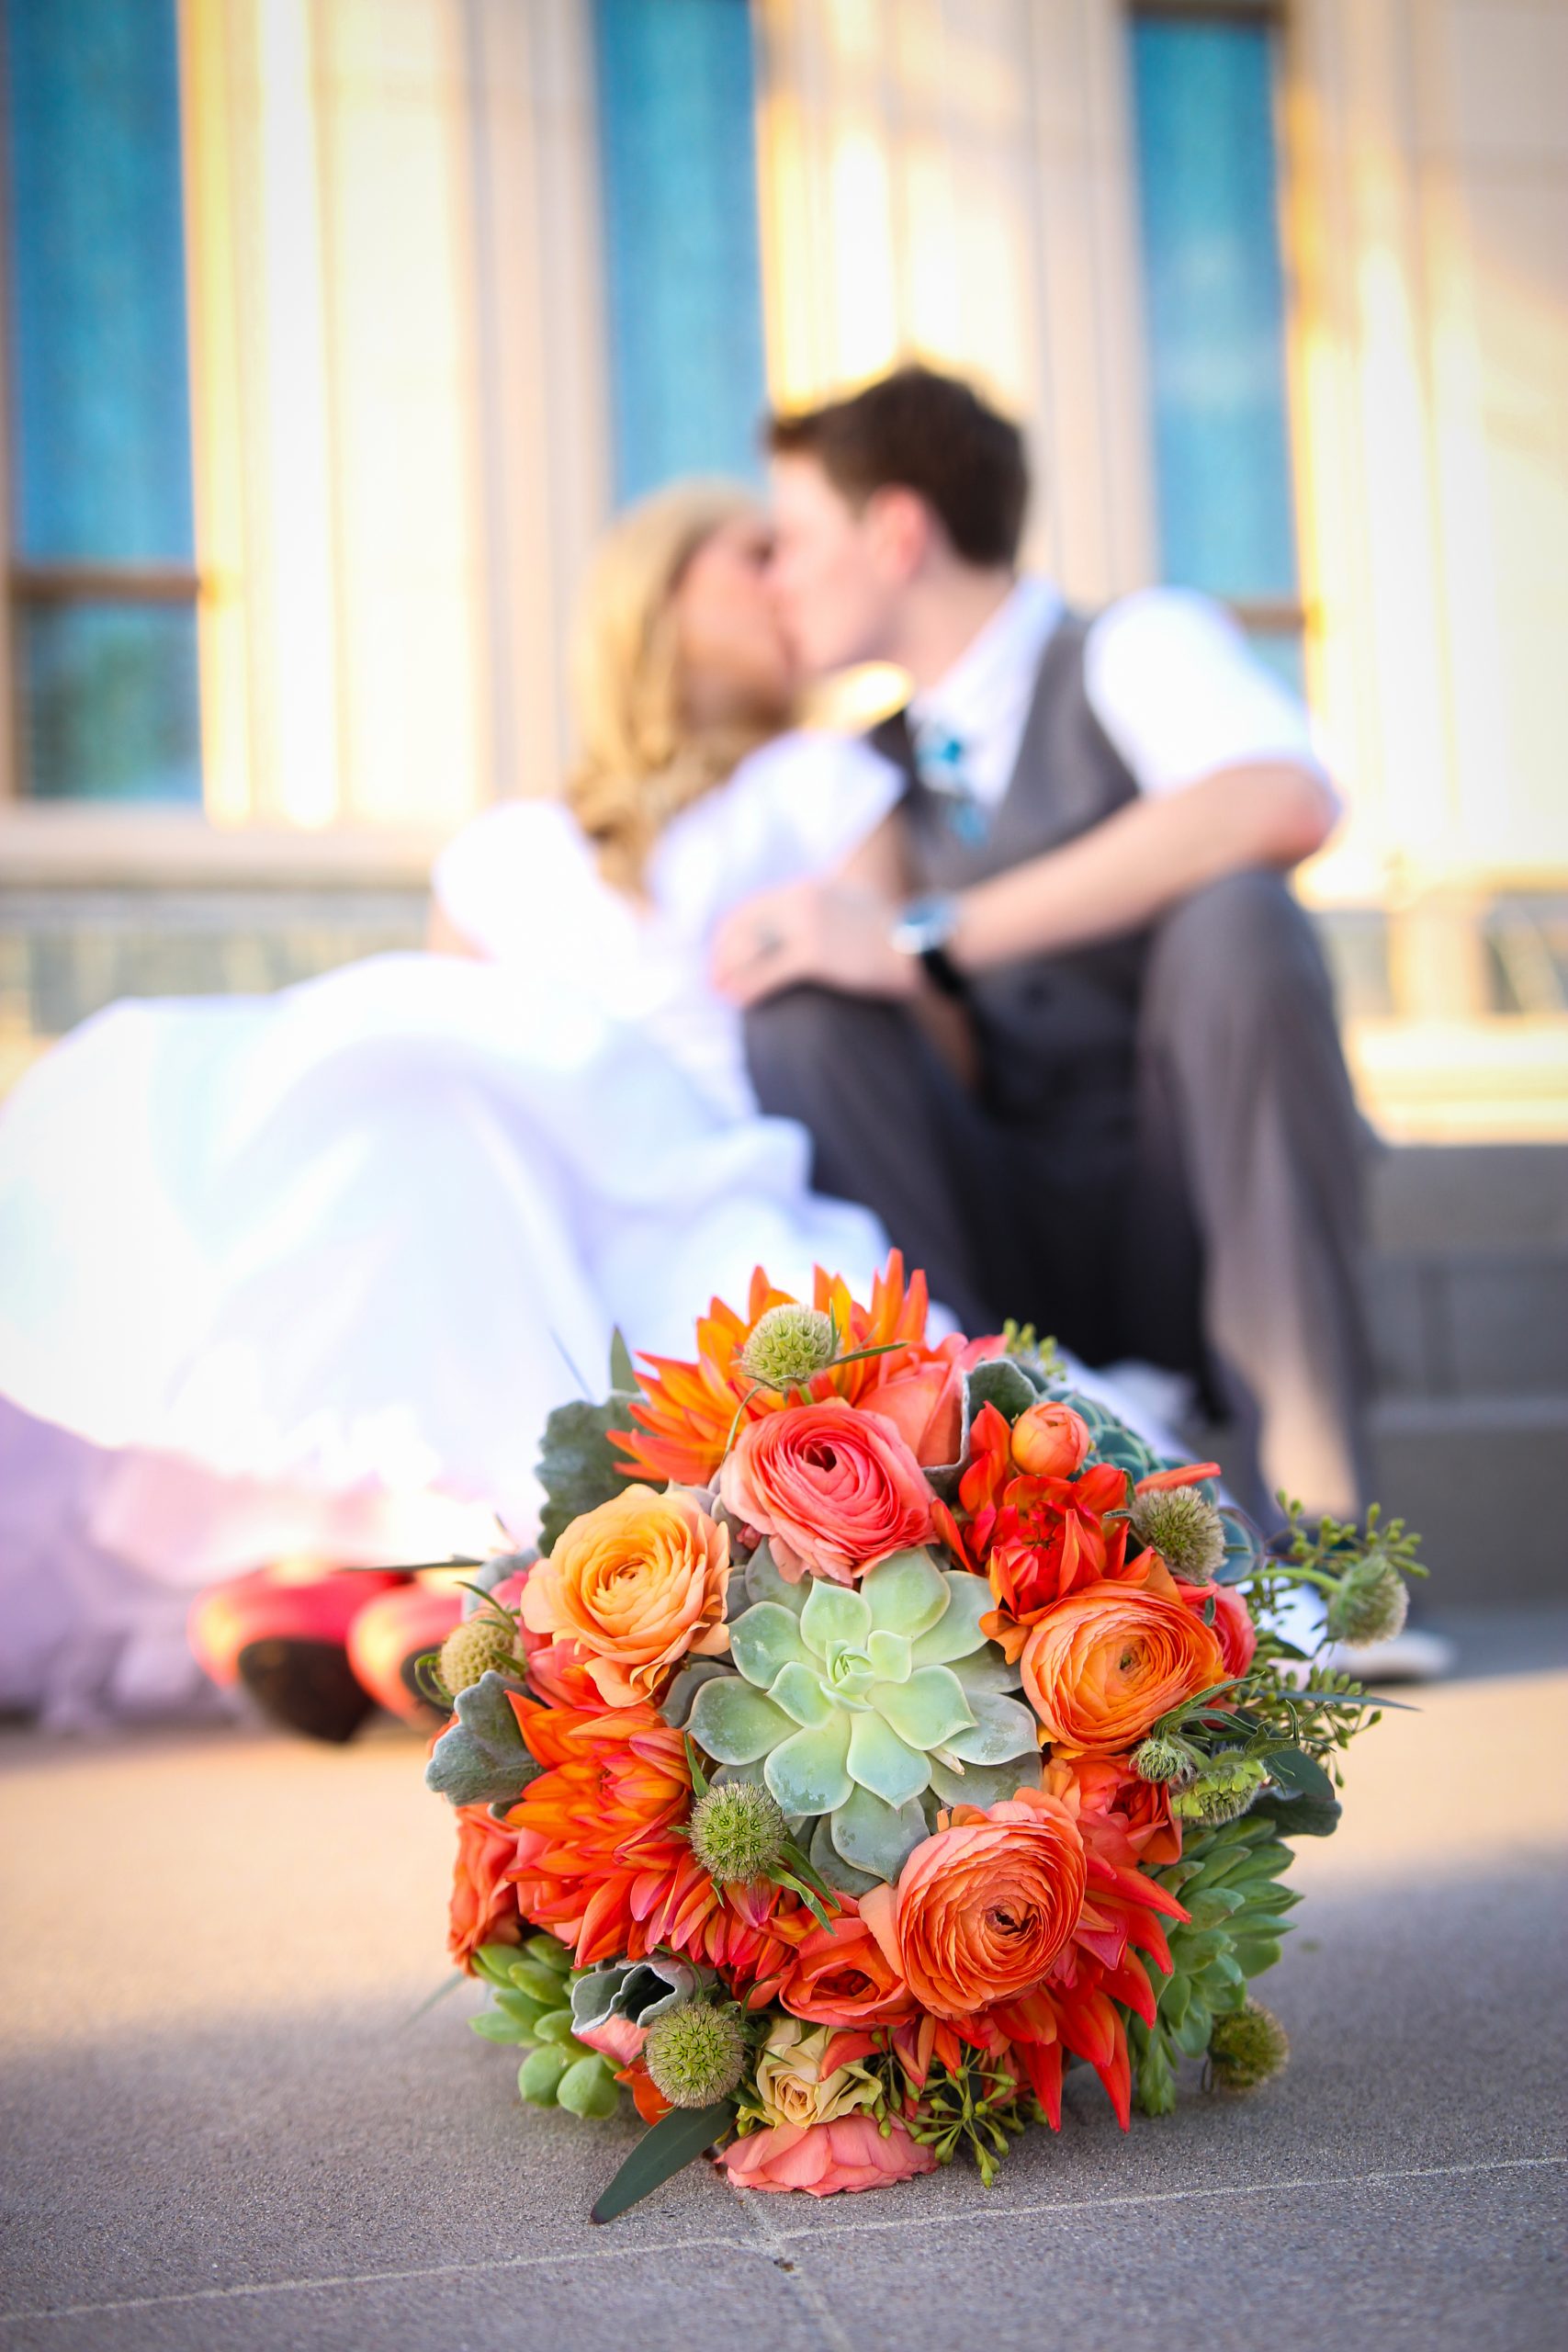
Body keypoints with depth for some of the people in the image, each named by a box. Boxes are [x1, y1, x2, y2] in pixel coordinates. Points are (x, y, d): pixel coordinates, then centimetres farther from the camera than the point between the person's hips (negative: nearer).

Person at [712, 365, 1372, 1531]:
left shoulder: (1136, 647, -2)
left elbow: (1286, 804, -28)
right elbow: (957, 1071, 9)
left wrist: (925, 940, -28)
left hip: (1203, 1225, -4)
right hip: (1017, 1270, 4)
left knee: (1234, 914, -29)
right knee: (802, 1013, -15)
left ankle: (1313, 1501, -30)